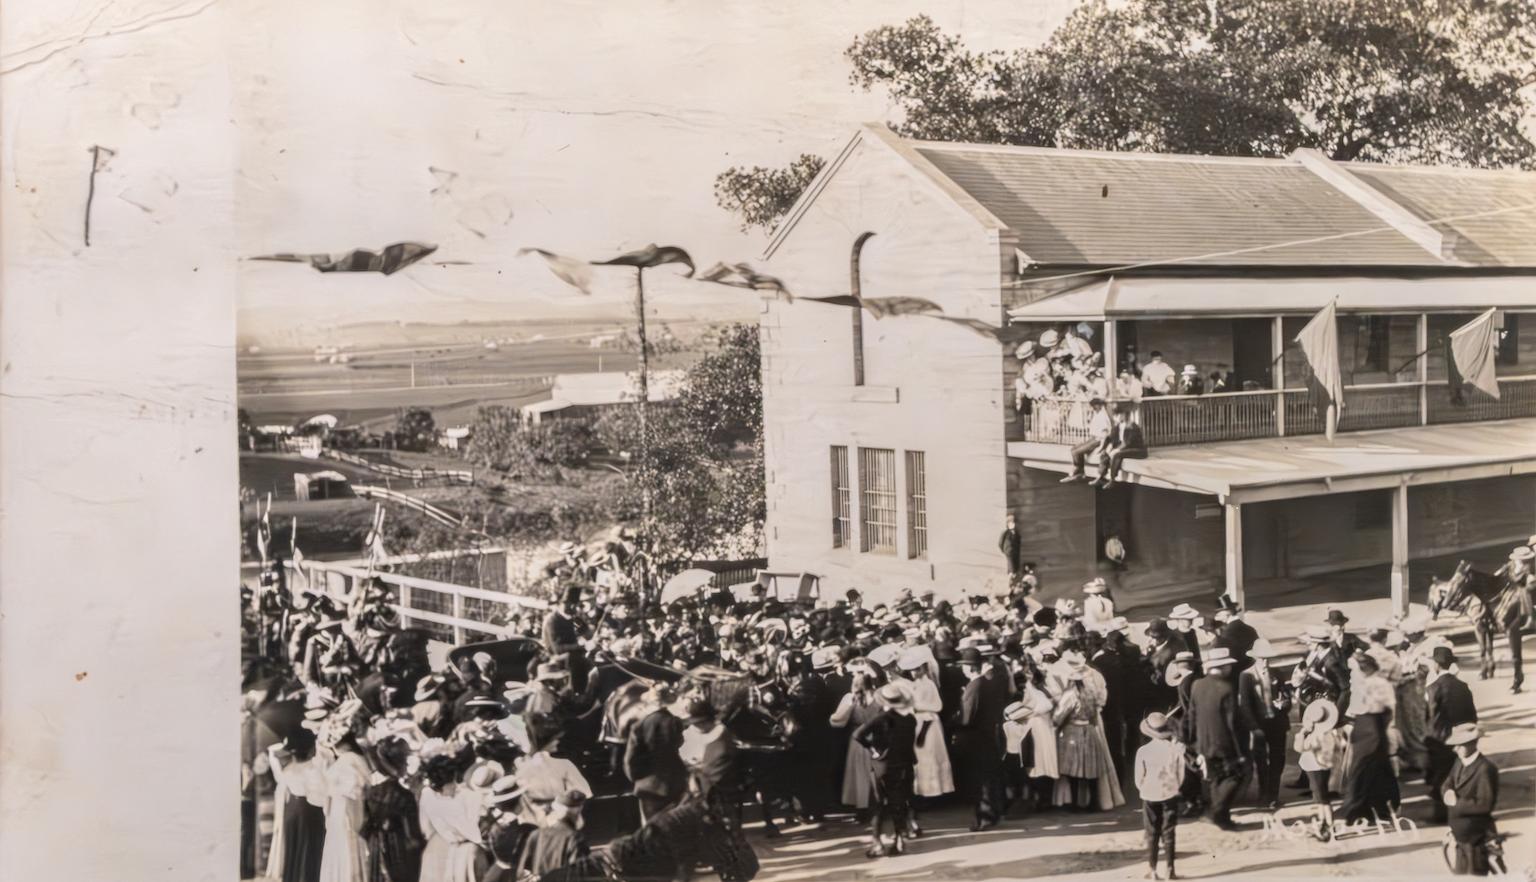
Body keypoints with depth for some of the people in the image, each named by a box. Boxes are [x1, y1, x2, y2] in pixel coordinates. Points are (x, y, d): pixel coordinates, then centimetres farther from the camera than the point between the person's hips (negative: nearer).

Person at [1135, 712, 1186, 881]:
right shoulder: (1175, 749, -10)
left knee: (1152, 834, 9)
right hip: (1170, 795, 1)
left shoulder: (1143, 751, -12)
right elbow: (1180, 774, -2)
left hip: (1149, 796, -1)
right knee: (1169, 833, 8)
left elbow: (1139, 778, -7)